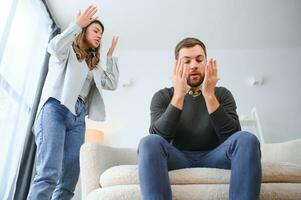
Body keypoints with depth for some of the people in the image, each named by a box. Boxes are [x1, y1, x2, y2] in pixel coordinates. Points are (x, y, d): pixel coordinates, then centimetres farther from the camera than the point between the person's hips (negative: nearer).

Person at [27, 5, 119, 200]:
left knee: (69, 181, -5)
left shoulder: (94, 65, 30)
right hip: (56, 109, -6)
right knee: (49, 173, -23)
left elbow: (112, 84, 19)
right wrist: (77, 24, -4)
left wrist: (110, 55, 23)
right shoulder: (67, 51, 14)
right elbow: (54, 46, -10)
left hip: (78, 118, 6)